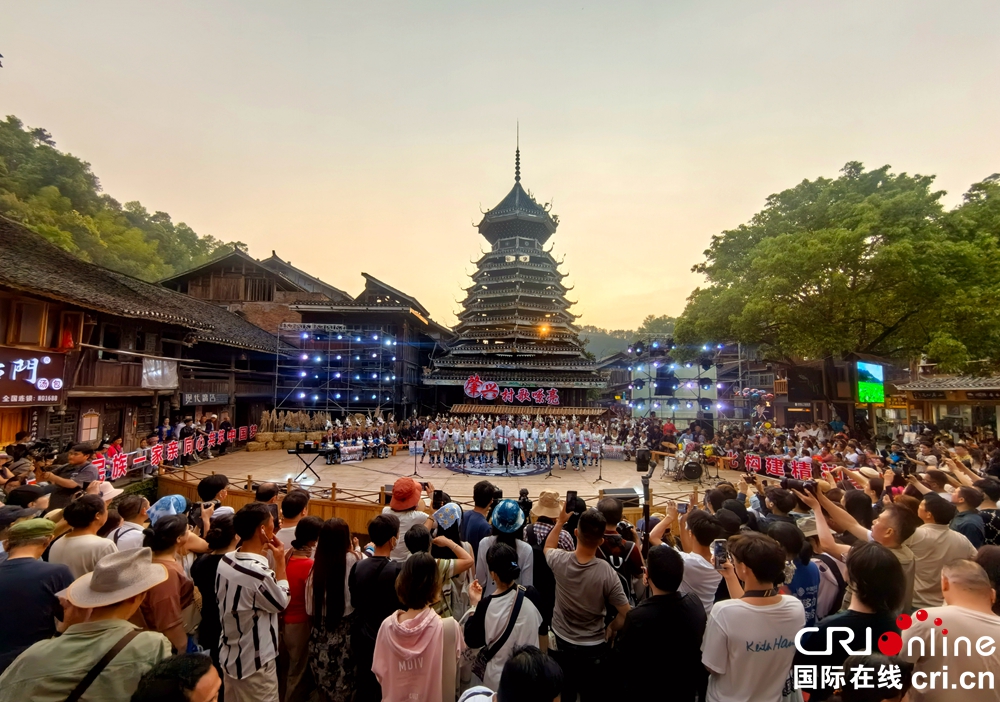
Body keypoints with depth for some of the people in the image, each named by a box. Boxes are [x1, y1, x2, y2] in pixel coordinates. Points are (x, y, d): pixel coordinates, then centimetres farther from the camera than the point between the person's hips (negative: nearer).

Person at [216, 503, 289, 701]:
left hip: (229, 657, 8)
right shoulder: (259, 573, -32)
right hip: (255, 664, -8)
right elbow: (281, 603, -14)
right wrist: (279, 561, -10)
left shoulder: (225, 561, -8)